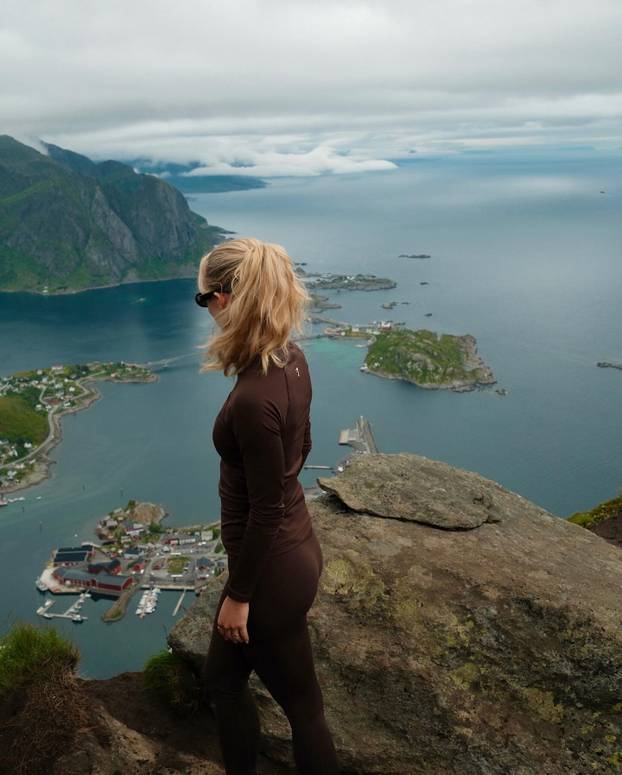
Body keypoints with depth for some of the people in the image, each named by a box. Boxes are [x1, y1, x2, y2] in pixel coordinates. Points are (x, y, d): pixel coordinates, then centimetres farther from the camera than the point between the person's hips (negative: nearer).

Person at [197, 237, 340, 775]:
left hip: (272, 570, -9)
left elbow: (265, 511, -23)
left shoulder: (252, 399, -30)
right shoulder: (293, 360, -3)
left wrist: (238, 596, -11)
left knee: (302, 706, 16)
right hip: (296, 545, 9)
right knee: (223, 679, 27)